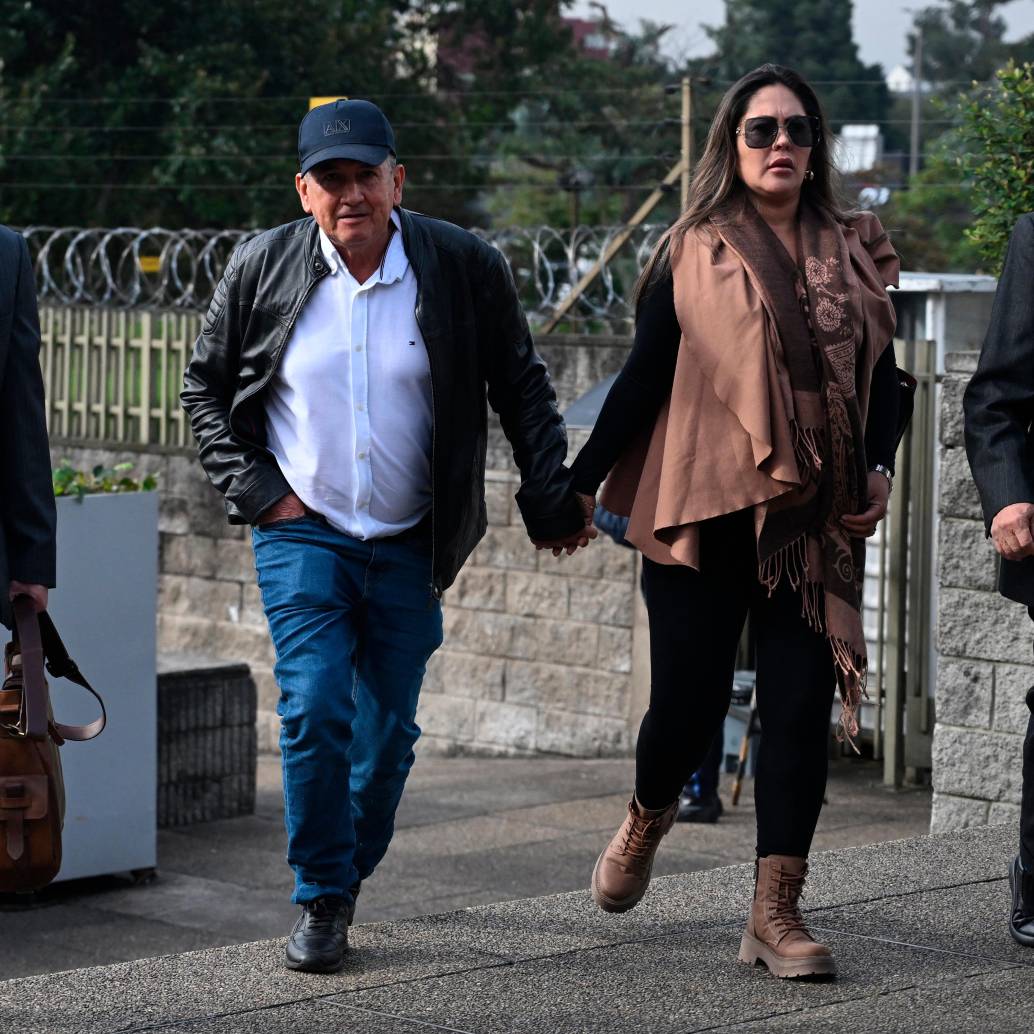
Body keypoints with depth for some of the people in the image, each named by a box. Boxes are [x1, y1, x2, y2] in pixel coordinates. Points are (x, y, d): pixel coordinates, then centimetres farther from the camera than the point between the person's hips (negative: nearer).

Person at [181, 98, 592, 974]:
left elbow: (523, 392, 6)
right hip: (302, 533, -1)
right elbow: (206, 388, 9)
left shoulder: (463, 268, -5)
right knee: (316, 713, -12)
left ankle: (348, 878, 27)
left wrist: (553, 500, 4)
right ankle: (320, 904, 1)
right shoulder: (263, 269, -3)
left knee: (388, 731, 7)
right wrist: (253, 490, -1)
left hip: (410, 542, 1)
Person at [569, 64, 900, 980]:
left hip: (813, 524, 3)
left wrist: (878, 471, 0)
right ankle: (647, 820, 34)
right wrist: (578, 483, -1)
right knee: (690, 700, 0)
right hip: (705, 513, -2)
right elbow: (644, 378, 2)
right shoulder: (695, 254, 1)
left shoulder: (855, 253, 10)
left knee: (801, 708, -3)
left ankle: (776, 914, 3)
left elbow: (882, 376, 16)